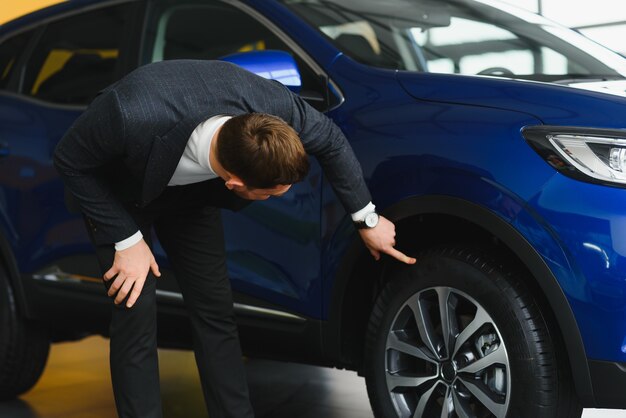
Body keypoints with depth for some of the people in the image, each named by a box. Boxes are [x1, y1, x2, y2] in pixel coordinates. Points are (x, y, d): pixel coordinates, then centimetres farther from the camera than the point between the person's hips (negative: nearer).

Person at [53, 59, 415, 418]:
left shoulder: (274, 106, -33)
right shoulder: (132, 117, -45)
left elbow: (331, 141, -10)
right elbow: (71, 161, -24)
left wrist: (368, 219, -2)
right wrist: (126, 240, -25)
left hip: (191, 188, 3)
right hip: (123, 194, -3)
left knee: (215, 309, 0)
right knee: (136, 311, -13)